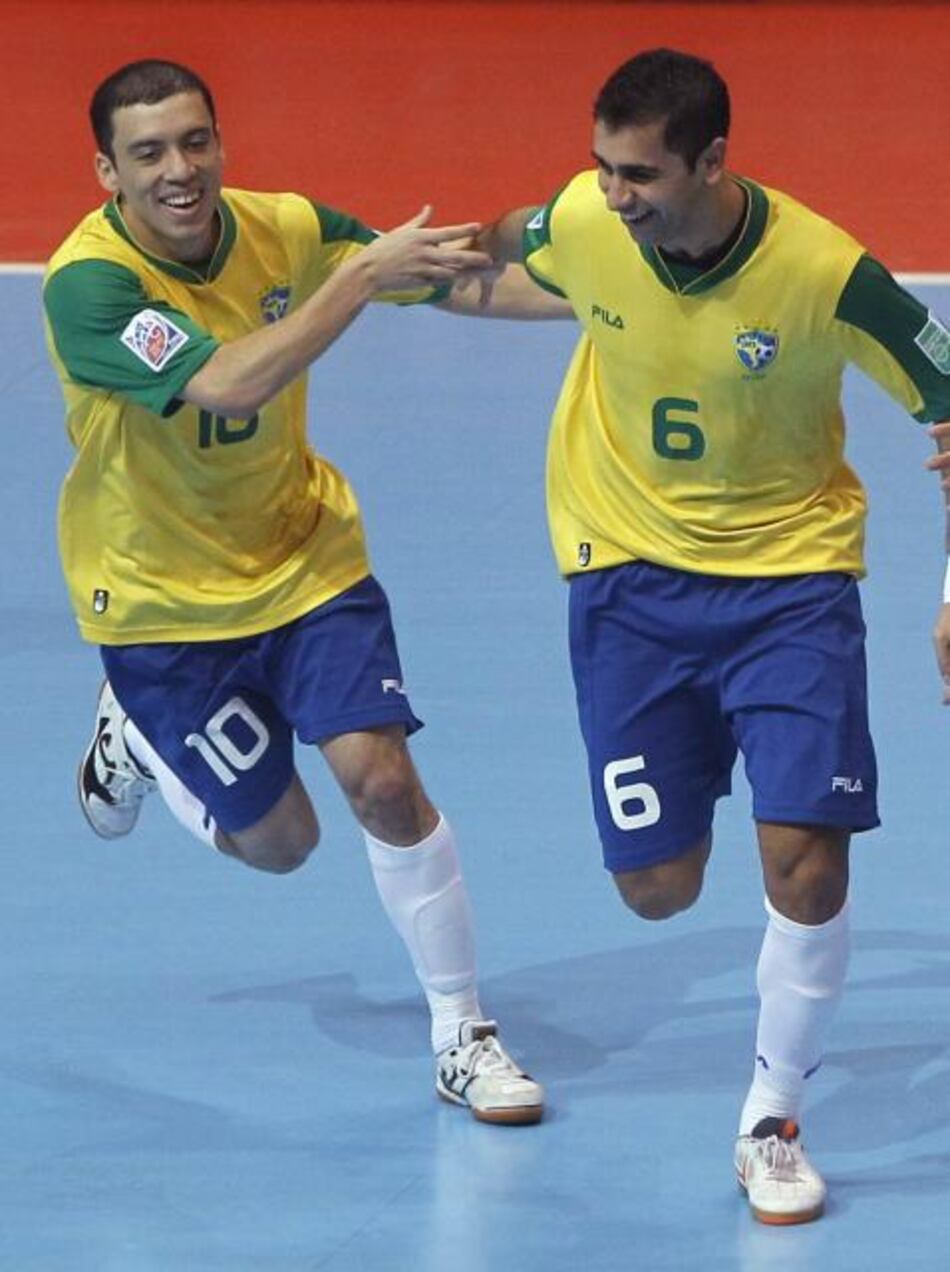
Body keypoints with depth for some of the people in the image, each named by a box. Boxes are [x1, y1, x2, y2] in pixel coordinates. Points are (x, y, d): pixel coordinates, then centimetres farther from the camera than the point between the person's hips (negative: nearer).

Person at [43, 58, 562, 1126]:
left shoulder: (282, 229, -12)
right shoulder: (88, 283, -27)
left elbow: (461, 276, -1)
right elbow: (227, 384, -40)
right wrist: (362, 275, -43)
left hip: (306, 555, 3)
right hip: (161, 596, -3)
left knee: (384, 783, -11)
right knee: (277, 841, 7)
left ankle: (460, 1034, 5)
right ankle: (137, 730, 37)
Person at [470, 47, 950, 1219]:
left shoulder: (824, 273, -24)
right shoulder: (583, 224, -16)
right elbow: (509, 244, 11)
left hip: (789, 569, -2)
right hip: (630, 566, 2)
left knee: (805, 860, -14)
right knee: (658, 887, 2)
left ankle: (773, 1121, 9)